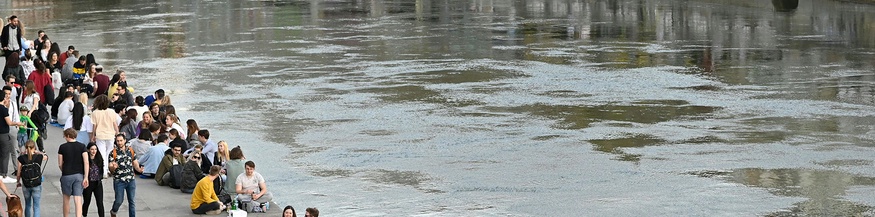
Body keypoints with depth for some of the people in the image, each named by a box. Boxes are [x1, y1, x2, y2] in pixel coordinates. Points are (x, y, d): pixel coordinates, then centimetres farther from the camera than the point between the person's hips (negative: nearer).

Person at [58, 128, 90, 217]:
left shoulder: (62, 147, -3)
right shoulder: (82, 146, -1)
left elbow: (60, 164, 1)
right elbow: (86, 162, -9)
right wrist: (86, 178, -8)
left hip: (66, 175, -1)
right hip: (79, 175, 1)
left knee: (66, 198, 17)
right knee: (78, 200, -3)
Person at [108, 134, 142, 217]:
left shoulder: (131, 150, 7)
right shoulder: (113, 153, -4)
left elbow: (135, 163, 12)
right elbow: (110, 168, -6)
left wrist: (138, 169, -9)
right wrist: (113, 167, -30)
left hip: (131, 180, 3)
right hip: (119, 181, -3)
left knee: (131, 201, 3)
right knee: (119, 200, 2)